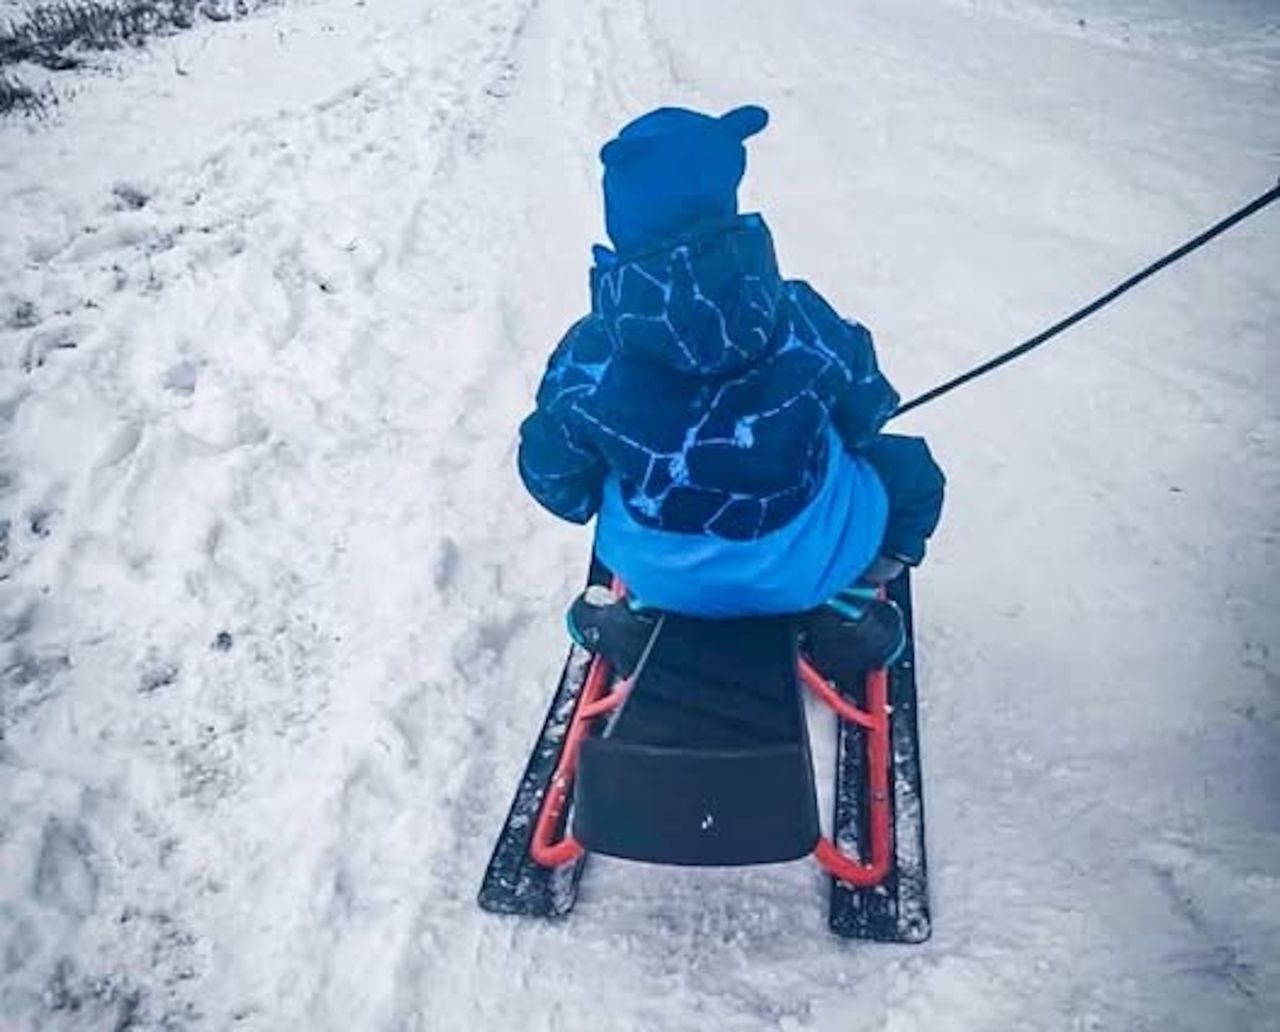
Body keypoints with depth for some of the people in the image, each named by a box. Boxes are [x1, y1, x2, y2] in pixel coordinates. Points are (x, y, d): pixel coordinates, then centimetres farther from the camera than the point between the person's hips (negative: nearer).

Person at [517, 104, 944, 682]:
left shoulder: (588, 357, -22)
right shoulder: (803, 321, -23)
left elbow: (552, 478, -7)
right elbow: (865, 418, -4)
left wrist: (584, 502, 17)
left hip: (661, 574, 2)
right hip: (807, 567, -1)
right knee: (910, 469, 22)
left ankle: (641, 611, 22)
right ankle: (849, 605, 14)